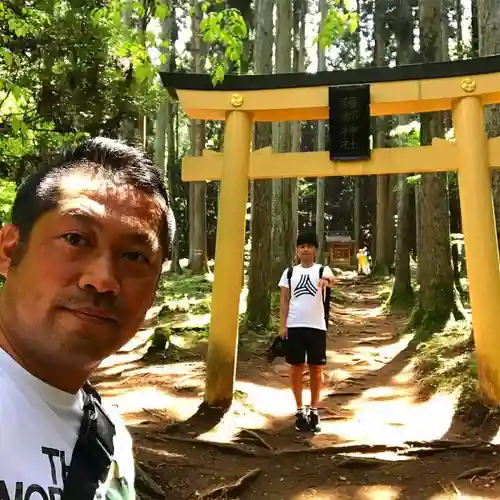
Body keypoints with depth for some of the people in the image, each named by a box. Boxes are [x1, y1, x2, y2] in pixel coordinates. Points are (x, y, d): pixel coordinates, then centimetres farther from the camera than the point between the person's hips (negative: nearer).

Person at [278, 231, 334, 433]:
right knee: (296, 367, 6)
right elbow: (284, 300, 8)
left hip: (317, 326, -1)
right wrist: (282, 325, -1)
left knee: (316, 368, 6)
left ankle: (314, 410, 19)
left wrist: (327, 279, -46)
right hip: (295, 326, 1)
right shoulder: (289, 272, 8)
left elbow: (332, 279, -22)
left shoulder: (322, 269, 2)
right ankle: (300, 410, 18)